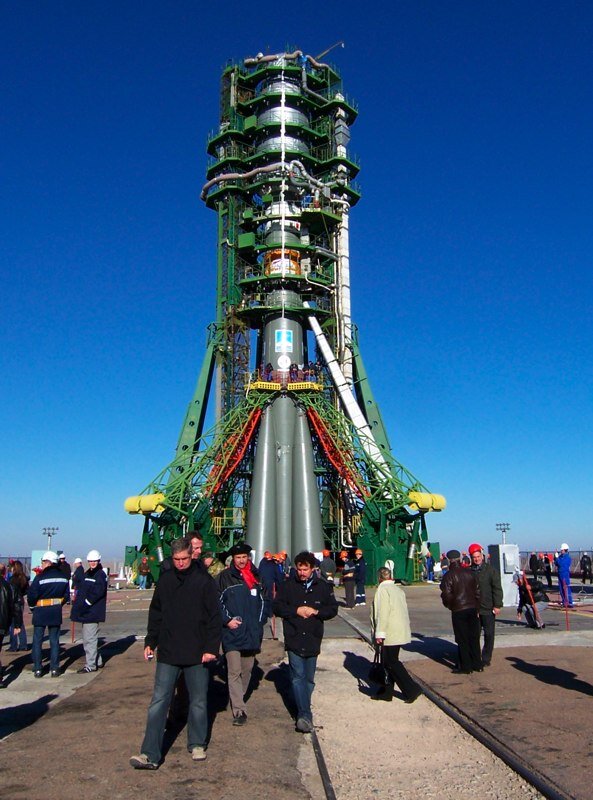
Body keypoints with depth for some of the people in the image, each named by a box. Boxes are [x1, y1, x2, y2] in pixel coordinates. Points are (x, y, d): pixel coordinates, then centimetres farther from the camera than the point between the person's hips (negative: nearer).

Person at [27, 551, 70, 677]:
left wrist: (32, 606, 7)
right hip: (56, 612, 4)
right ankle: (54, 669, 11)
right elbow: (66, 596, 6)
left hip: (40, 612, -4)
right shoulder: (63, 577, 1)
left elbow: (31, 596, -12)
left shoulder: (40, 577, -15)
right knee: (54, 641, 10)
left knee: (37, 641, 9)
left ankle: (37, 669, 11)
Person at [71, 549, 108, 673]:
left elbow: (97, 593, -18)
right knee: (88, 638, 16)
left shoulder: (100, 575, -10)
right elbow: (80, 590, 19)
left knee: (89, 639, -6)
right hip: (86, 612, 9)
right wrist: (77, 604, 7)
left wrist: (85, 604, -19)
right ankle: (98, 661, 28)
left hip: (92, 612, -9)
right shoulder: (87, 574, 16)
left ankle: (91, 665, 1)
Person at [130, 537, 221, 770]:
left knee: (198, 702, 12)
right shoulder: (165, 580, 3)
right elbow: (155, 613, 12)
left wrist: (211, 647, -12)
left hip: (197, 654, -2)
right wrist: (150, 642, 7)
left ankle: (197, 744, 30)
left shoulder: (204, 581, -8)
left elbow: (214, 617, -8)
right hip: (168, 653, 2)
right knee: (158, 702, 2)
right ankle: (150, 755, 9)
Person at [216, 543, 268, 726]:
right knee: (234, 671, -9)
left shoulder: (257, 577, 8)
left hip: (252, 633, 5)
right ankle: (239, 710, -3)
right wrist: (227, 620, -14)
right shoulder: (224, 577, -4)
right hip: (232, 633, -4)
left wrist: (260, 621, 4)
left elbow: (264, 601, 15)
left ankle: (238, 697, 36)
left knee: (247, 669, 16)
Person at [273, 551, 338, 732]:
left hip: (313, 639, 2)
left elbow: (333, 609, 5)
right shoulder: (288, 585, -2)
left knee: (309, 678, 12)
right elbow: (277, 607, -2)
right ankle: (305, 715, -7)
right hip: (294, 638, -2)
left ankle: (303, 712, 28)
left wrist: (316, 611, -11)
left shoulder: (323, 586, 1)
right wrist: (296, 610, -14)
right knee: (298, 676, -9)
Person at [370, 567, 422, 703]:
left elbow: (383, 613, -20)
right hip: (399, 633, 9)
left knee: (391, 662, -2)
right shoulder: (398, 589, 13)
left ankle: (412, 689, -3)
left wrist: (379, 633, -17)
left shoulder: (382, 589, -13)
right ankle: (387, 692, 20)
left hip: (390, 634, -9)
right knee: (391, 662, 14)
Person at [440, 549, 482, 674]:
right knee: (474, 637, 14)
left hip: (458, 610, -5)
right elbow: (477, 590, 10)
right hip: (472, 608, 5)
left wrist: (449, 605, 5)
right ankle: (477, 664, 21)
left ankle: (465, 666, 7)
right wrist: (477, 607, 17)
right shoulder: (469, 573, 7)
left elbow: (446, 594, -14)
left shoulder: (449, 575, -10)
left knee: (462, 639, 3)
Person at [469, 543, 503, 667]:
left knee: (489, 634, 5)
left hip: (488, 609, -2)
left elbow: (497, 588, -5)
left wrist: (497, 605, -10)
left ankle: (486, 659, 17)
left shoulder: (490, 569, -5)